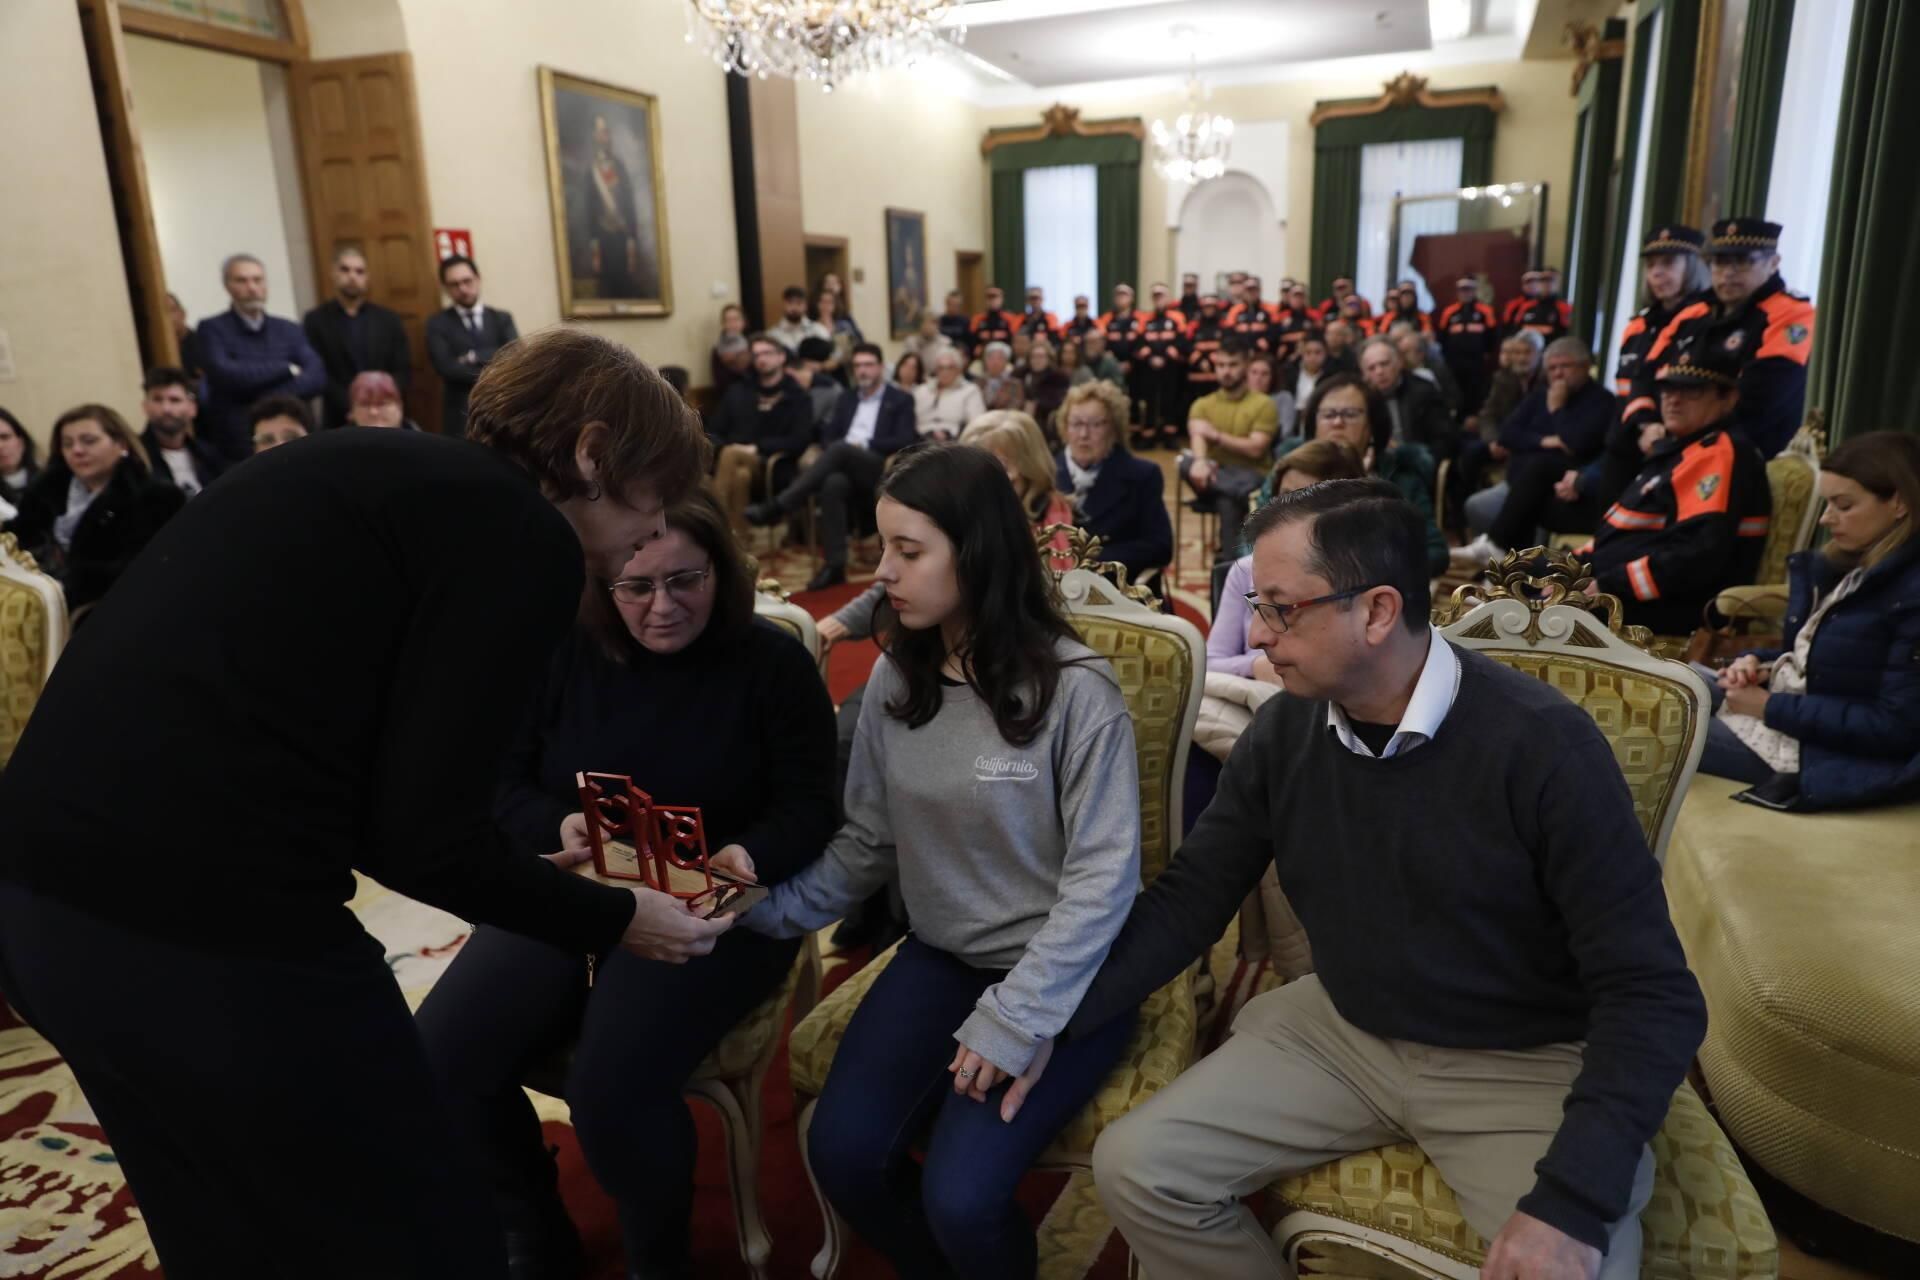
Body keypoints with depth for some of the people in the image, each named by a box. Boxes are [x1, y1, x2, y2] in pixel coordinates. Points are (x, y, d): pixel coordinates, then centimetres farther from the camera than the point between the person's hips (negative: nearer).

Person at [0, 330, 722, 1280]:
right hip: (207, 928, -10)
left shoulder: (372, 468, 17)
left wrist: (517, 868, 25)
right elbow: (422, 834, -12)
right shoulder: (526, 536, -8)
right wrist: (612, 920, 4)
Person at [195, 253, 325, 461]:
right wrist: (287, 369, -5)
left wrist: (273, 398, -17)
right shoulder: (212, 329, 1)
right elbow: (225, 375, -14)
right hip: (235, 445, -2)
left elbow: (317, 377, -4)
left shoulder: (289, 330, 9)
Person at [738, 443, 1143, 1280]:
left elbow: (1103, 876, -16)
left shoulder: (1074, 687, -17)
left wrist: (1011, 1020, -21)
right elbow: (866, 844, 4)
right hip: (941, 957, 5)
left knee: (959, 1195, -19)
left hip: (1062, 977, -5)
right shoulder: (896, 679, 0)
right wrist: (770, 901, -12)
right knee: (841, 1152, -12)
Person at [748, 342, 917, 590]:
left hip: (878, 470, -3)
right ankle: (834, 564, -39)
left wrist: (864, 444, -9)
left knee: (840, 449, -35)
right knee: (833, 484, -36)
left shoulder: (901, 400, 14)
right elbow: (827, 436, 19)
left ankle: (778, 506, -42)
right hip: (844, 468, 3)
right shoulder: (846, 400, 29)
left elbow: (905, 441, 0)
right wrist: (837, 450, -5)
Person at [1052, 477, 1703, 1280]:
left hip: (1524, 1063, -3)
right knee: (1135, 1167, -7)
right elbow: (1188, 900, -1)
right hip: (1340, 1032, 4)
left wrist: (1570, 1201, -28)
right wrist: (1049, 1022, -11)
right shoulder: (1283, 731, -8)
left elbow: (1651, 994, -18)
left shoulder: (1539, 743, -21)